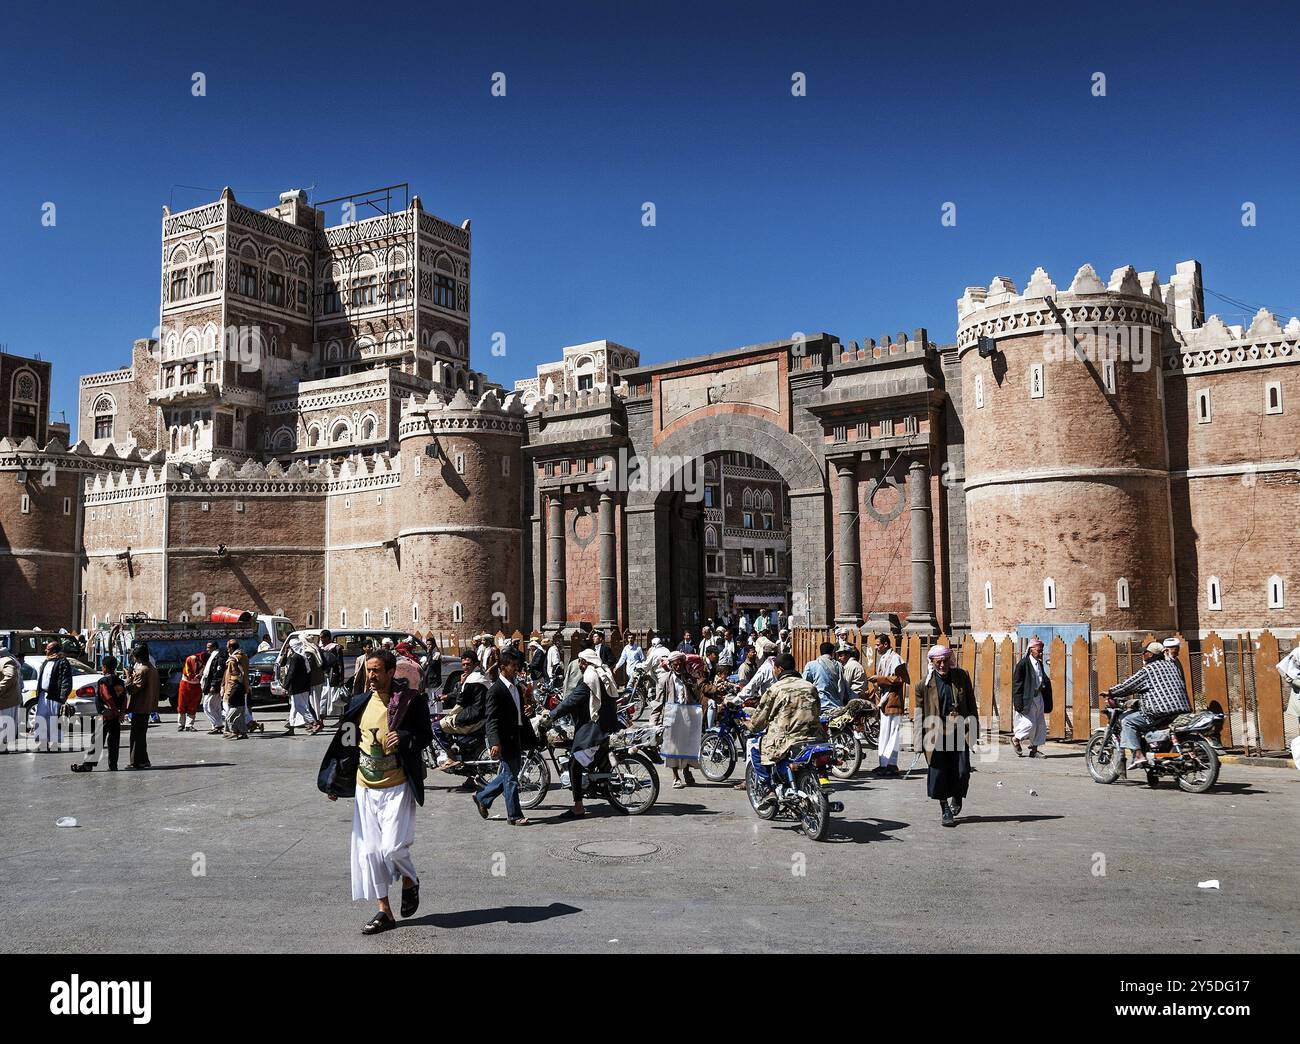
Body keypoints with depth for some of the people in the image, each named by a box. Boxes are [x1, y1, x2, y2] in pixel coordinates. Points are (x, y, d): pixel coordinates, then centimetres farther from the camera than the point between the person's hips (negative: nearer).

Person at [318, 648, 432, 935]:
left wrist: (404, 739, -25)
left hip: (397, 788, -5)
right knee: (369, 851, 6)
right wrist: (333, 783, 15)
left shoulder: (410, 701, -10)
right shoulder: (360, 702, 5)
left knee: (392, 847, -12)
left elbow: (426, 736, -4)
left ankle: (410, 881, 22)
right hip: (365, 787, 5)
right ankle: (385, 912, 19)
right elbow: (347, 743, 14)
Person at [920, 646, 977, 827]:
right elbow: (920, 713, 3)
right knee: (939, 772, 0)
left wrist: (974, 729, 4)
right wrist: (921, 740, 1)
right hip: (936, 734, -1)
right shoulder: (925, 683, -1)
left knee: (962, 772, -2)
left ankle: (956, 798, 29)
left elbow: (971, 703, 8)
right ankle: (946, 810, 14)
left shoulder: (961, 676, 3)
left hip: (959, 732, 1)